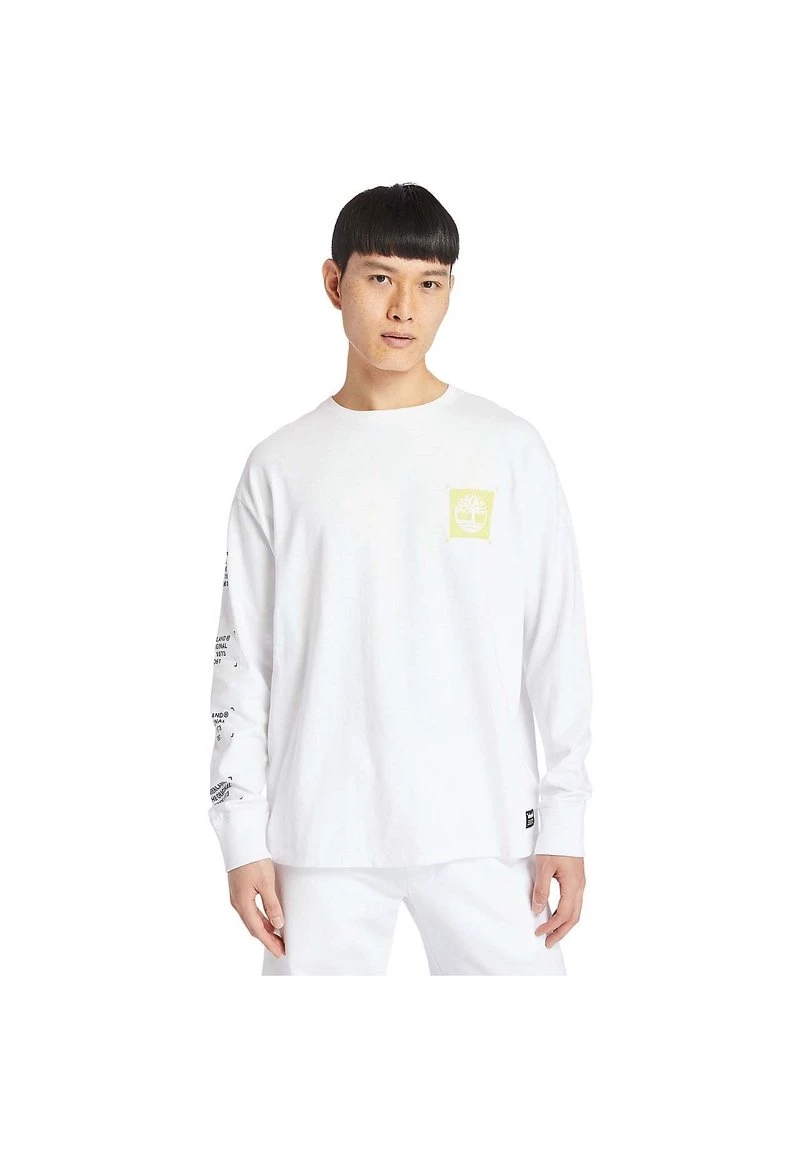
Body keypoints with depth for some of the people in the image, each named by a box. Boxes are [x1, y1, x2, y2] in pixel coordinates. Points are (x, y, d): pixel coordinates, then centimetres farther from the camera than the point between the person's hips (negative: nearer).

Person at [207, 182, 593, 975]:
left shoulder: (508, 449, 3)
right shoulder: (281, 466, 6)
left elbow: (557, 641, 3)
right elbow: (243, 660, 7)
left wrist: (563, 819, 0)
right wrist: (243, 836, 2)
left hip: (481, 828, -1)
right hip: (322, 832, 1)